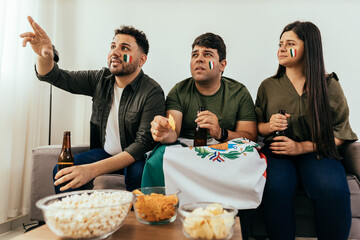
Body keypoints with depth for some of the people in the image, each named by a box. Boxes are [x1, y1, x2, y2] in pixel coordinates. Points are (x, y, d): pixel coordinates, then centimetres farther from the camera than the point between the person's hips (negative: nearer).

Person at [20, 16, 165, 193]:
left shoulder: (152, 92, -19)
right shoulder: (100, 80, -1)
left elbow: (144, 143, -25)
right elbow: (57, 77, 3)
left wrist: (93, 169, -34)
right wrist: (44, 56, -24)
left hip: (134, 158, -4)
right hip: (104, 152, 5)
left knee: (139, 173, -35)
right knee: (62, 172, -15)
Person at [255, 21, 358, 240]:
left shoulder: (330, 86, 6)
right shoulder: (268, 86, 11)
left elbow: (340, 133, 4)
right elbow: (256, 127, 17)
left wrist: (302, 147, -11)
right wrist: (269, 127, -8)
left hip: (316, 152, 0)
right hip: (277, 152, 1)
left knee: (333, 190, -31)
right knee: (276, 188, -31)